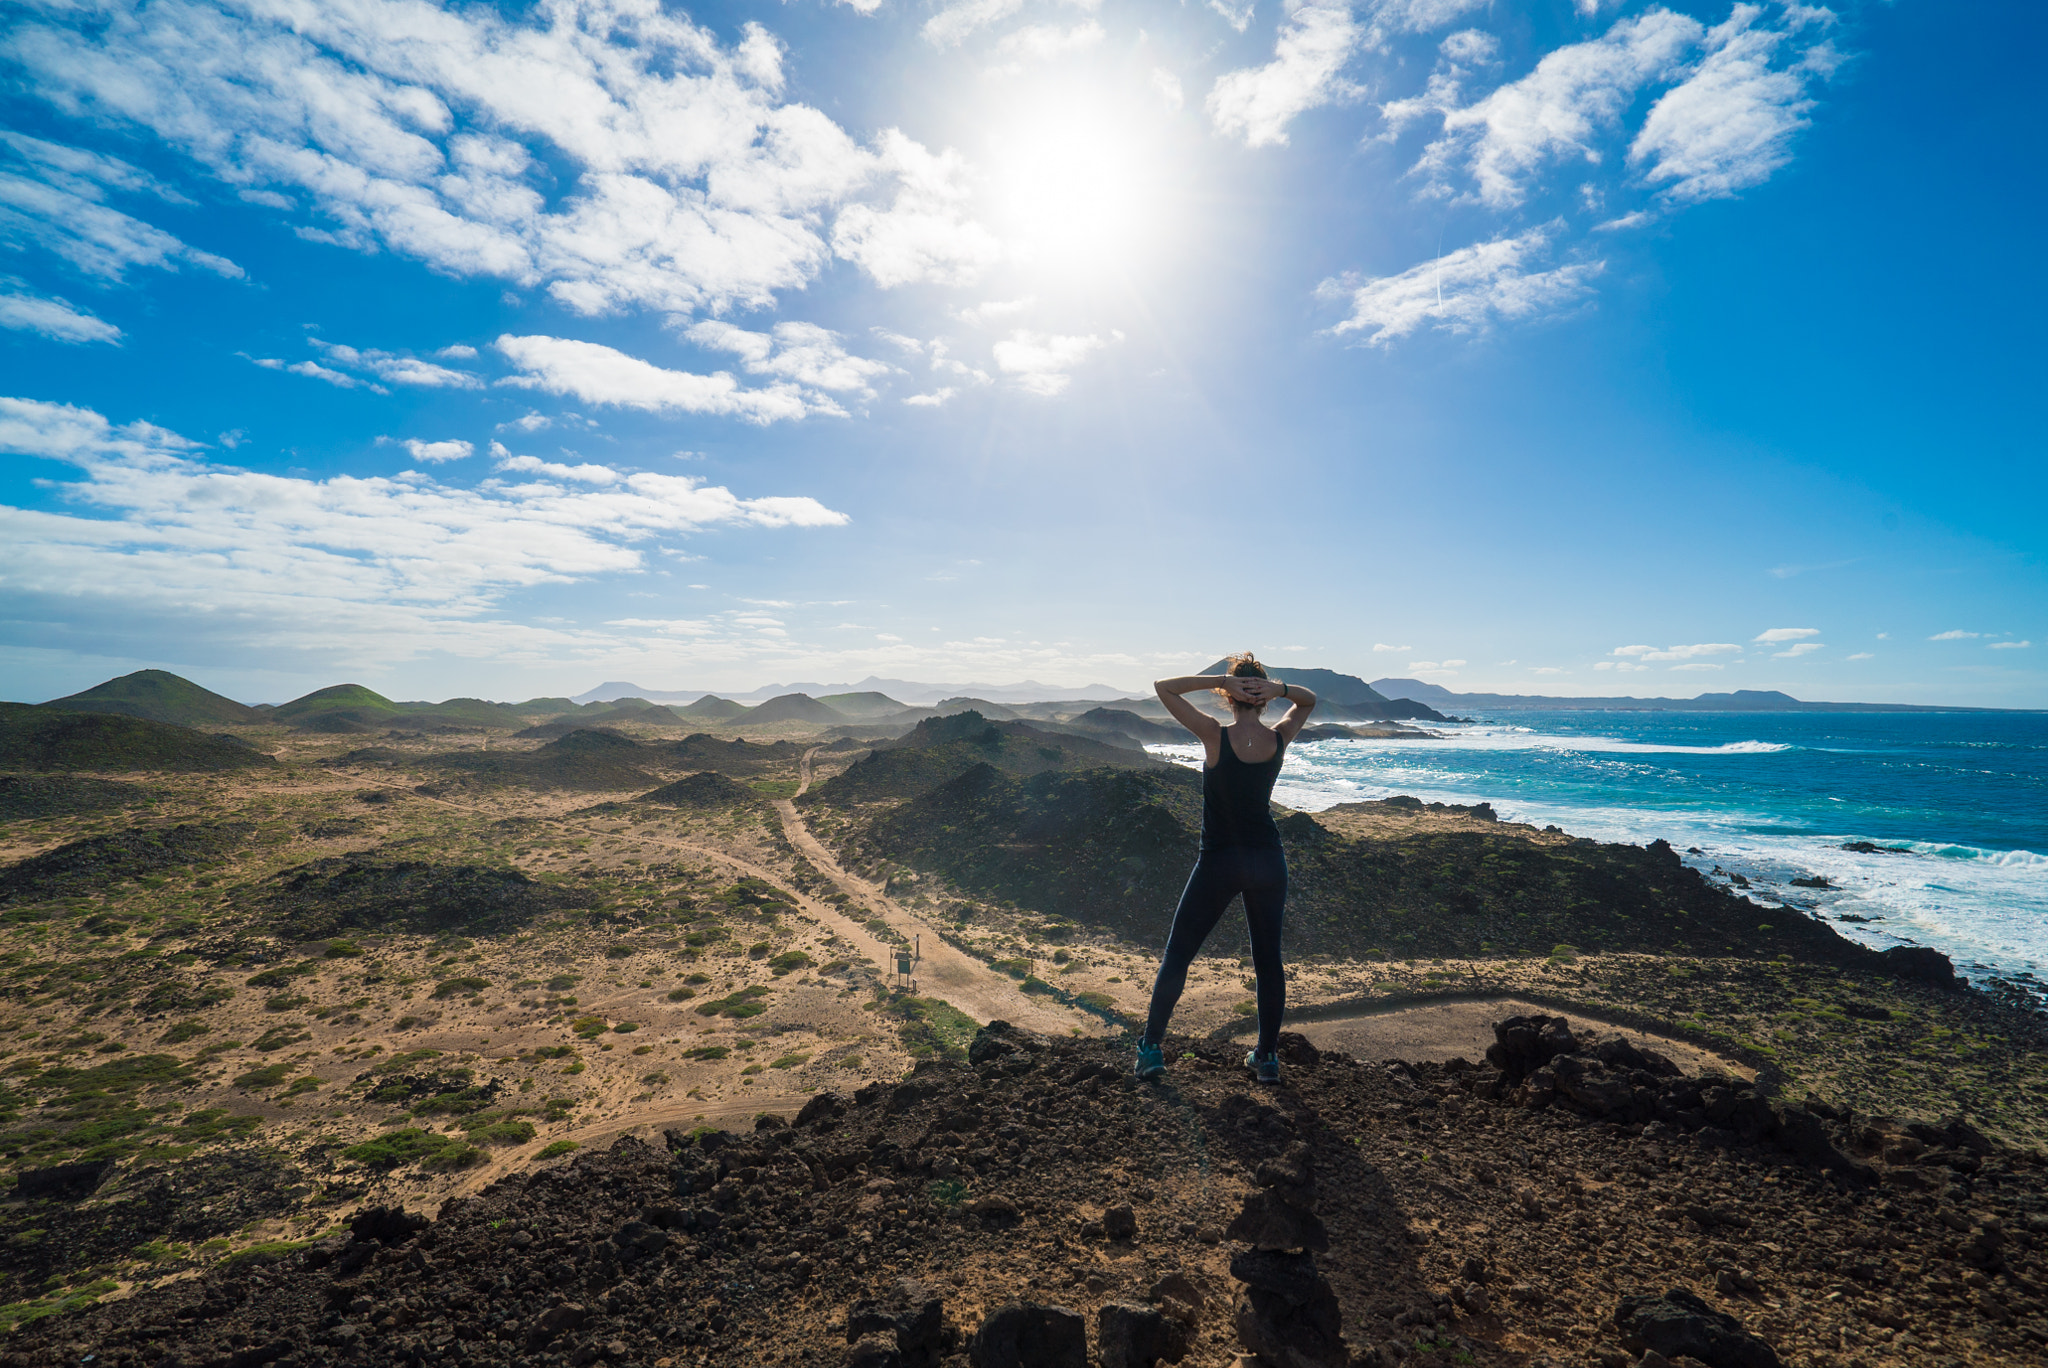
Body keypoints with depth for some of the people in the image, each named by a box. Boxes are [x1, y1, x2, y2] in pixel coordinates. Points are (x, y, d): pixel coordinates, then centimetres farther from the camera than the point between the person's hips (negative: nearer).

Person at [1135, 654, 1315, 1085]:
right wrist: (1279, 688, -5)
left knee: (1177, 955, 9)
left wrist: (1220, 678, -15)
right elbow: (1309, 700, 16)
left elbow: (1163, 688, -10)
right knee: (1268, 960, 15)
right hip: (1268, 860, 4)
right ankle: (1267, 1057, 24)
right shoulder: (1279, 739, -4)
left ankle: (1151, 1049, 14)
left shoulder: (1216, 737, -16)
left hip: (1220, 862, -4)